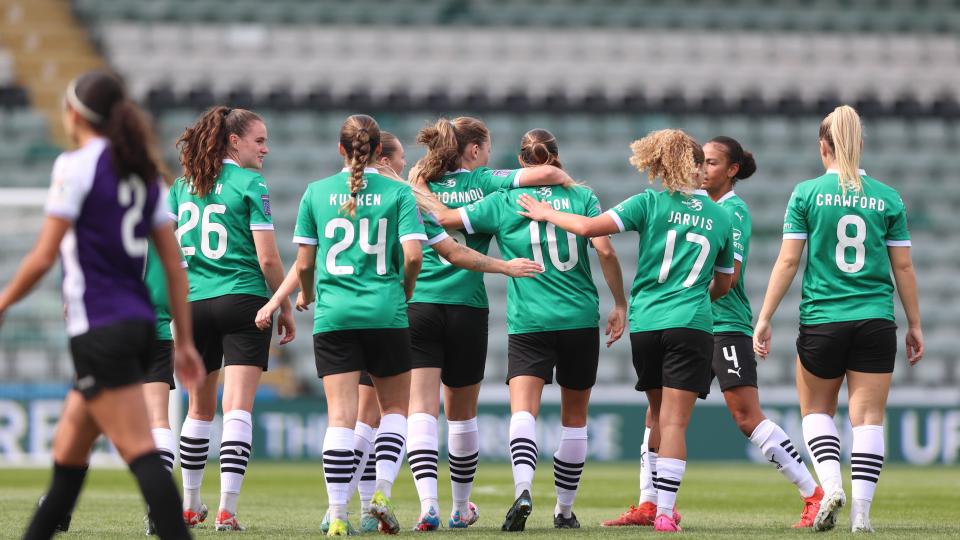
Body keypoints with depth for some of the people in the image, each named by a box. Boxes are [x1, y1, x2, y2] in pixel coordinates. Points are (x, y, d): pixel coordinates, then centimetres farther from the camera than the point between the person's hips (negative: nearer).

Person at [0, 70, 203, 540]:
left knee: (140, 452, -12)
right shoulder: (143, 173, 13)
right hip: (140, 322, 8)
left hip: (99, 331, -8)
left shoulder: (76, 165, -8)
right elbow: (174, 265, 12)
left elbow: (43, 257, -11)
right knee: (69, 448, 17)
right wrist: (185, 342, 14)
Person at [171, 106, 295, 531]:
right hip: (244, 301, -5)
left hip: (194, 304, 5)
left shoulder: (182, 185, 10)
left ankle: (189, 507, 25)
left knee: (199, 408, 17)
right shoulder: (250, 184, -6)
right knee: (238, 408, -7)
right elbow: (268, 258, -10)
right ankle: (227, 509, -15)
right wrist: (286, 308, 0)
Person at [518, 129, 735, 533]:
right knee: (674, 422, -5)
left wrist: (547, 213, 8)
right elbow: (723, 283, 20)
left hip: (645, 323, 1)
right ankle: (664, 512, -14)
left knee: (659, 415, 18)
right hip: (692, 325, -1)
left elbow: (590, 227, -8)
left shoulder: (651, 203, 0)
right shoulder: (720, 217, 7)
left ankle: (653, 503, 21)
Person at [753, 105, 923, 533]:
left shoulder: (807, 194, -2)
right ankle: (861, 511, -3)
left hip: (821, 321, -1)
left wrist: (764, 318, 1)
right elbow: (903, 267, 5)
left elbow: (788, 261, -4)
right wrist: (915, 325, 13)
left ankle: (831, 484, -6)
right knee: (868, 417, 4)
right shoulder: (887, 198, 3)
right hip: (876, 322, 1)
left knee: (816, 410, 17)